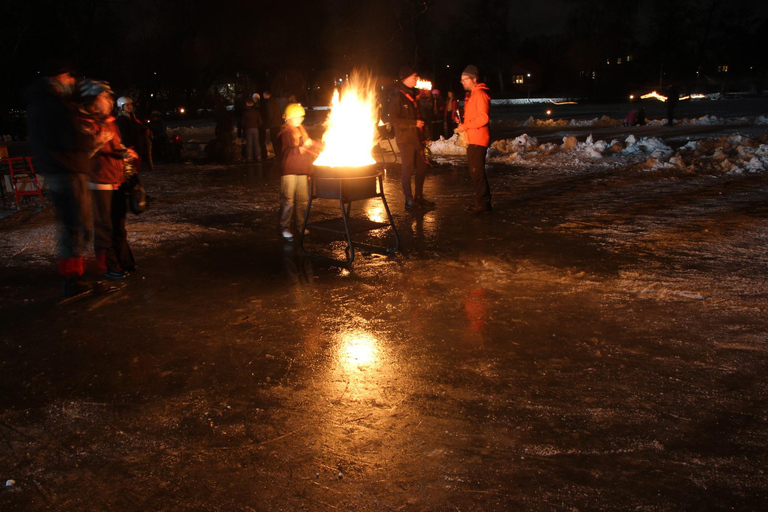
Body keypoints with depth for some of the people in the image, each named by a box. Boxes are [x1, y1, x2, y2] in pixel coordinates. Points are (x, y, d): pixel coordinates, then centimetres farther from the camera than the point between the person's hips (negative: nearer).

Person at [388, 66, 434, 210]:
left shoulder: (412, 94, 16)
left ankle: (419, 197, 22)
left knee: (422, 167, 10)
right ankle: (409, 200, 7)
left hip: (416, 138, 8)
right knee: (408, 169, -2)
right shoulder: (397, 96, -11)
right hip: (405, 139, -8)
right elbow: (393, 120, -18)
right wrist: (414, 123, -18)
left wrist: (423, 136, 15)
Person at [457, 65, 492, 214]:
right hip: (472, 140, 10)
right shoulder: (471, 95, 20)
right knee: (475, 172, 13)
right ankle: (483, 202, 20)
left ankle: (483, 204, -6)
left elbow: (484, 118, -21)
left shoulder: (480, 95, -12)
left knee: (477, 172, -10)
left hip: (478, 140, -10)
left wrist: (465, 126, -16)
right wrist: (463, 124, 11)